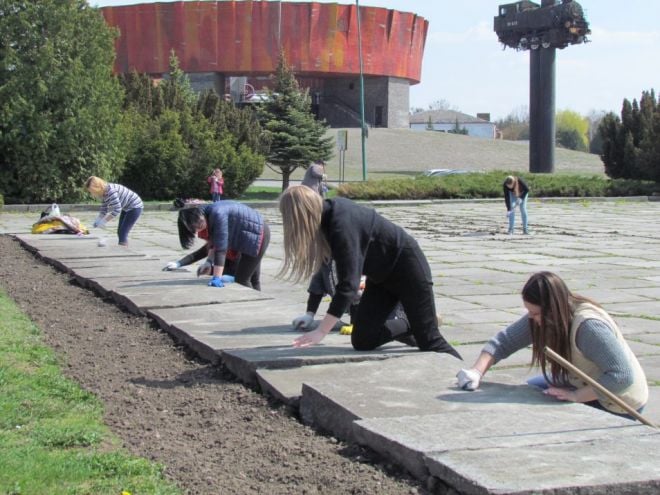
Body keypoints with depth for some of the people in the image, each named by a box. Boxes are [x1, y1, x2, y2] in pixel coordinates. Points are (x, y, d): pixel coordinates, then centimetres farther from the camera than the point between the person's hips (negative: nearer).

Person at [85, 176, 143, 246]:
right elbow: (104, 209, 9)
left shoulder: (110, 191, -30)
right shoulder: (104, 193, -1)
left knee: (122, 233, -14)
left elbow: (117, 210, -30)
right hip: (127, 208, 10)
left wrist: (104, 221, -23)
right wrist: (97, 220, -5)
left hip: (135, 207, -10)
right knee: (120, 232, 13)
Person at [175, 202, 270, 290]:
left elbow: (221, 247, -33)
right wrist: (209, 261, -2)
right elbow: (214, 242, 9)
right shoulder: (209, 214, -2)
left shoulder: (217, 214, -30)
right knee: (253, 279, 18)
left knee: (241, 279, -7)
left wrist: (217, 278, -35)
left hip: (258, 235, -10)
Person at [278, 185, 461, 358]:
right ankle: (408, 327, 26)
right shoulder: (329, 212, -7)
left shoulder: (342, 226, -33)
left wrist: (321, 331, -39)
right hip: (381, 274, 8)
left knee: (428, 339, -5)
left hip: (407, 267, -8)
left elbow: (348, 284, -38)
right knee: (362, 340, 2)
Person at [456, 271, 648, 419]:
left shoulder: (589, 326, -36)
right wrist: (477, 372, -20)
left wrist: (576, 396, -38)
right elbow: (505, 340, -6)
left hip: (616, 406, -8)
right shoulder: (541, 317, -11)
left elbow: (622, 376, -39)